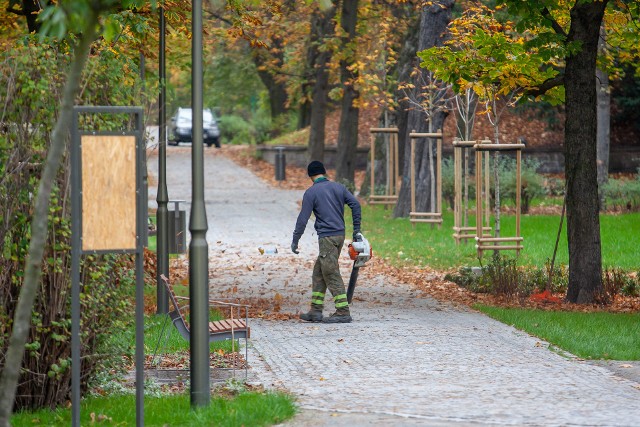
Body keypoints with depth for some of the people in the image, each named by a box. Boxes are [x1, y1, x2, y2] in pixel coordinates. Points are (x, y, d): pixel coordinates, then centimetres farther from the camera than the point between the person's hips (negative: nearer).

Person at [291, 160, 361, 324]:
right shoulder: (338, 187, 12)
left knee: (331, 275, -6)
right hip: (340, 235, 7)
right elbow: (355, 204, 4)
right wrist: (356, 229, 8)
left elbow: (303, 219, -7)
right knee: (319, 273, 14)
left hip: (327, 237, -7)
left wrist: (295, 241, -1)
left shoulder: (311, 192, -4)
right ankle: (316, 311, 12)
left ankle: (343, 312, -10)